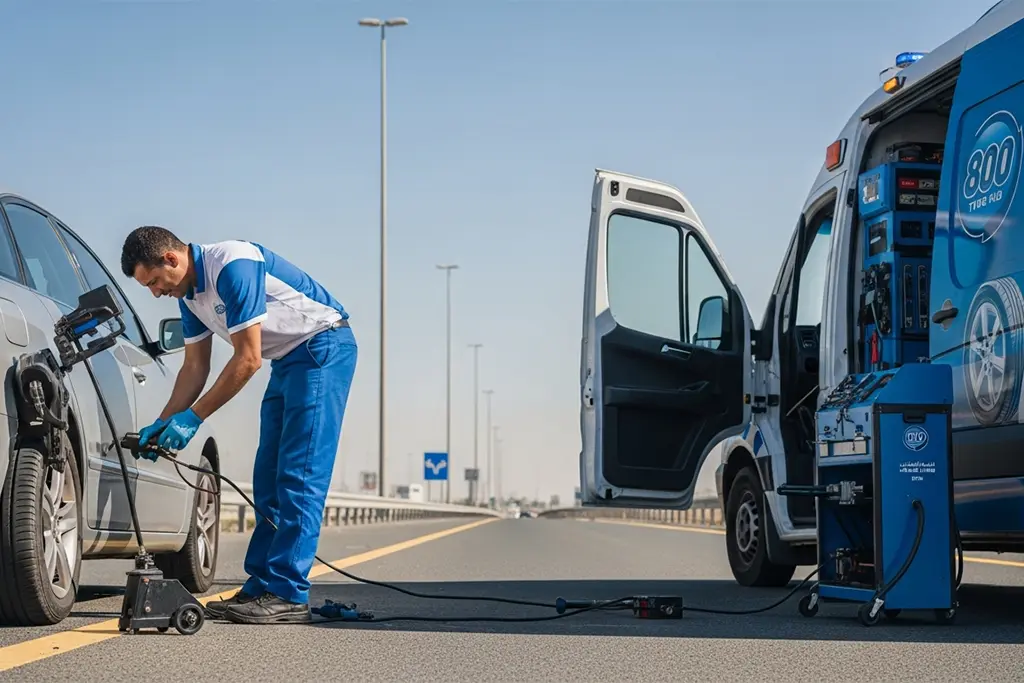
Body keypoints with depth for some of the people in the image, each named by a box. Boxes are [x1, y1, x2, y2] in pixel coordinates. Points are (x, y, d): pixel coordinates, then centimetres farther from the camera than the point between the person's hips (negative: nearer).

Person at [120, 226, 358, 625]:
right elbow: (195, 367, 12)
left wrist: (193, 417, -20)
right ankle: (261, 587, 7)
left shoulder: (233, 266, -25)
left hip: (323, 348, -10)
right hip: (286, 360, 10)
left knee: (299, 476, -14)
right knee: (269, 480, 6)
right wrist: (163, 423, 0)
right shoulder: (190, 292, 5)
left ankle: (288, 595, -16)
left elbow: (248, 359, -25)